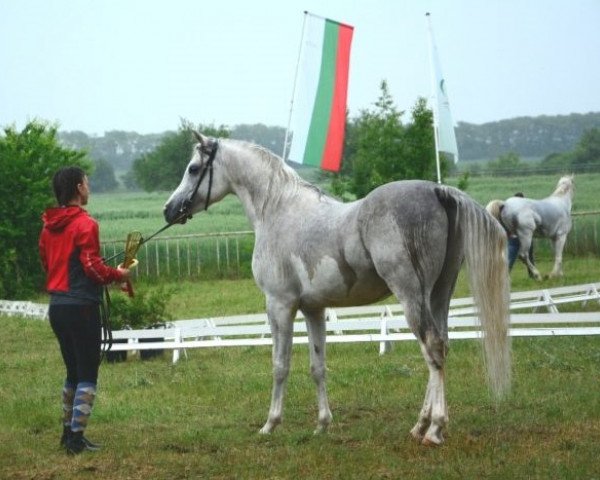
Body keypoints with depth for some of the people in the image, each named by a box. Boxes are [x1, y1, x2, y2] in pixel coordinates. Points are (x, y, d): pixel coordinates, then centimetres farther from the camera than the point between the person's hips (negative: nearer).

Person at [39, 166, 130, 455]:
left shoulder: (49, 227, 10)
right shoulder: (85, 224, -13)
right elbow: (93, 267, -17)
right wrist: (118, 275, 0)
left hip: (56, 305, 8)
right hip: (81, 306, -8)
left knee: (73, 371, 19)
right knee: (88, 374, -3)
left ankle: (68, 431, 23)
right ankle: (77, 438, -6)